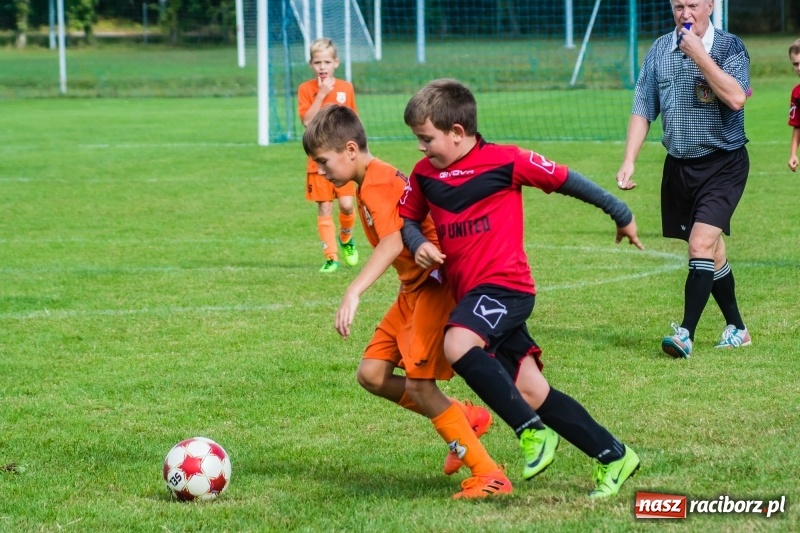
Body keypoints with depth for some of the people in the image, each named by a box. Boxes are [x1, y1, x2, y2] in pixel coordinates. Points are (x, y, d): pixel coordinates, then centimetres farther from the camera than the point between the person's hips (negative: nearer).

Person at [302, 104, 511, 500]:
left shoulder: (376, 185, -19)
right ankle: (465, 418, 17)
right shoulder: (375, 181, 12)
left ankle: (489, 476, -11)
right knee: (372, 374, 5)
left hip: (436, 284, -10)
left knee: (418, 382, -15)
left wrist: (353, 293, -45)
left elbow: (393, 242, -36)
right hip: (414, 289, 10)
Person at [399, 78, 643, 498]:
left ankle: (532, 431, -20)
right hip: (470, 292, 7)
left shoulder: (503, 161, -10)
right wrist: (418, 244, -5)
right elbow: (407, 218, 19)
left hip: (504, 283, -7)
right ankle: (613, 456, 13)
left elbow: (563, 180, -1)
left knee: (457, 345, -32)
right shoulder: (424, 174, 7)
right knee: (529, 391, 3)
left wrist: (620, 213, 8)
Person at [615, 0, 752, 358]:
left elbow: (736, 98, -25)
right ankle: (736, 330, 25)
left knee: (702, 243, -18)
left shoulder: (729, 46, -9)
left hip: (723, 164, -5)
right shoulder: (660, 50, 5)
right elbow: (643, 109, 7)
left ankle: (686, 335, -18)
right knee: (712, 252, 12)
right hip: (678, 165, 5)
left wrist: (699, 55, -24)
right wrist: (629, 161, -2)